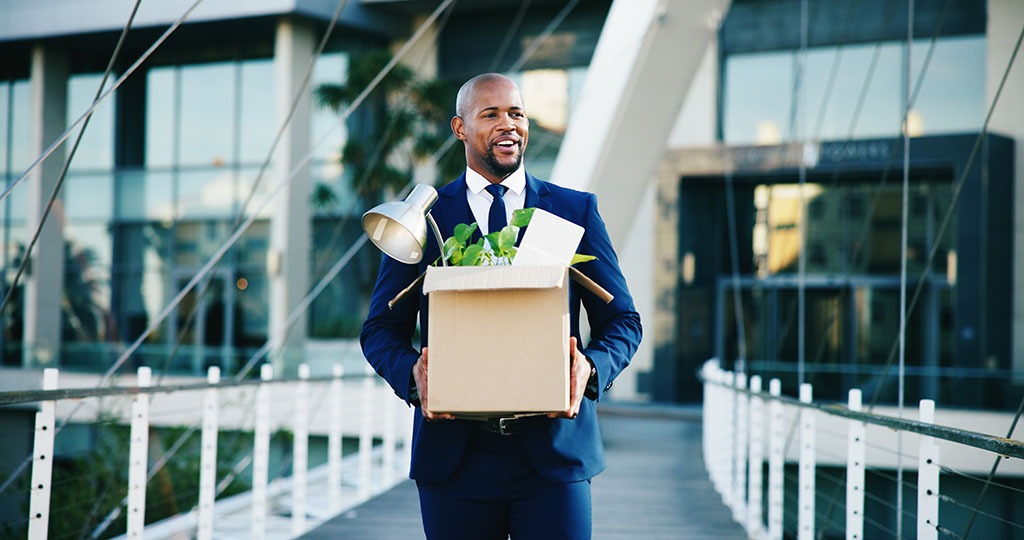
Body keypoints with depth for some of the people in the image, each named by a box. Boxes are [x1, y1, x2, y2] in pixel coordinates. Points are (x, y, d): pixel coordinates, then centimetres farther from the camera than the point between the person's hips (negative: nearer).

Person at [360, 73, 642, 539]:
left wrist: (590, 368, -12)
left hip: (553, 451, 0)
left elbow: (621, 320, 9)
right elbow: (381, 329, 8)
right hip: (453, 454, 0)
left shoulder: (577, 210, 9)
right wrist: (412, 375, -14)